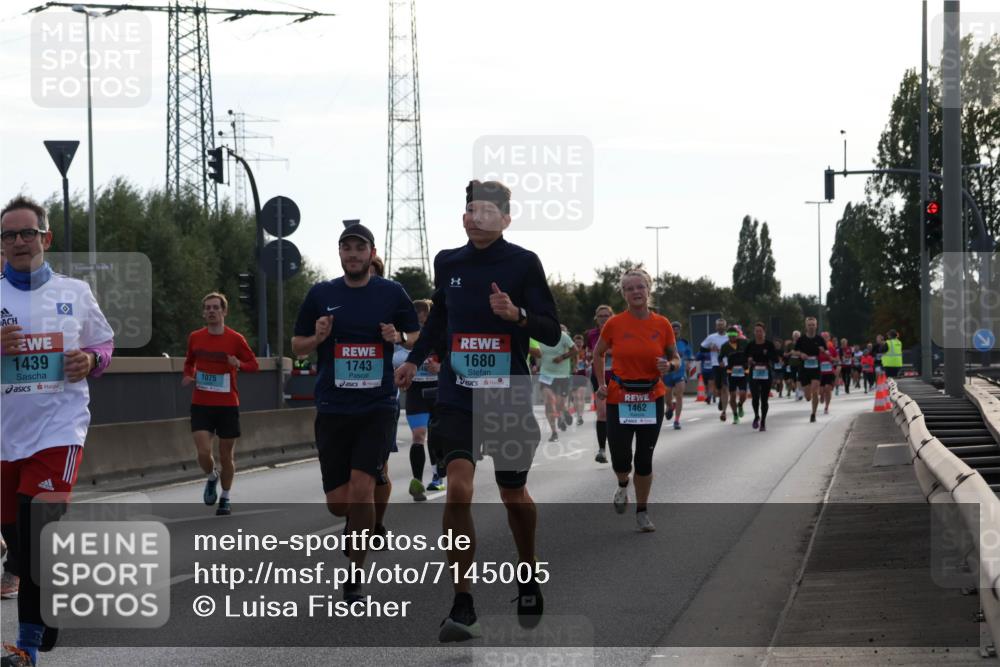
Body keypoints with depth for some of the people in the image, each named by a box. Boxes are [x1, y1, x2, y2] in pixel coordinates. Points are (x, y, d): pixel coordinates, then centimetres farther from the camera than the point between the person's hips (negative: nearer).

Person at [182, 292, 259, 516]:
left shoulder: (235, 339, -5)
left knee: (226, 455, 6)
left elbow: (254, 365, 0)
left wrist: (239, 364, -20)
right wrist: (188, 376, 0)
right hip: (201, 404, 1)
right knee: (203, 452, -14)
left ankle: (225, 498, 26)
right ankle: (211, 478, 20)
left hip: (228, 405, -1)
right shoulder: (195, 338, 3)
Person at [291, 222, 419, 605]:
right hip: (333, 410, 2)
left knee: (361, 491, -15)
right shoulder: (321, 294, 5)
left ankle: (354, 580, -4)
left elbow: (418, 340, 11)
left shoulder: (392, 293, 2)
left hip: (377, 407, -2)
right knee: (338, 504, 0)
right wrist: (317, 337, -10)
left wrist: (398, 338, -11)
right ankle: (357, 523, 37)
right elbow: (297, 346, 11)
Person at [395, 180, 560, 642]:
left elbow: (552, 333, -8)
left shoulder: (523, 263, -6)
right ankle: (463, 606, -14)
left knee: (513, 495, 13)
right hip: (457, 397, 1)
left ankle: (529, 577, 42)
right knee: (458, 487, -18)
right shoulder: (447, 263, 5)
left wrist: (517, 314, -25)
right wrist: (414, 359, 26)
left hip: (510, 400, -1)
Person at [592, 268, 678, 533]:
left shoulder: (662, 325, -2)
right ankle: (623, 486, 30)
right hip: (619, 398, -1)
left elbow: (675, 359, 9)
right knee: (620, 458, -6)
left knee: (644, 458, 2)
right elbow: (598, 354, 11)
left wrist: (669, 366, -14)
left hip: (652, 399, 1)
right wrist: (601, 383, 1)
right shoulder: (614, 324, -5)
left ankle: (642, 511, 18)